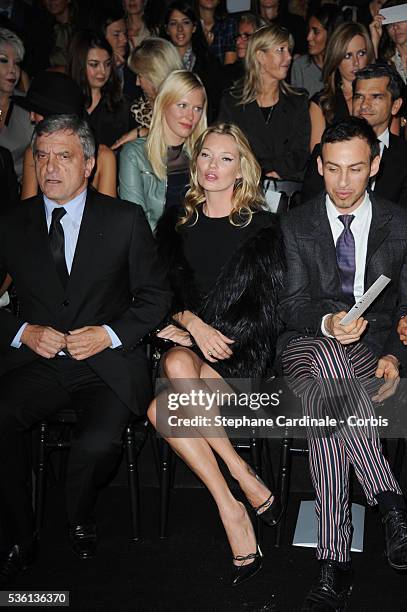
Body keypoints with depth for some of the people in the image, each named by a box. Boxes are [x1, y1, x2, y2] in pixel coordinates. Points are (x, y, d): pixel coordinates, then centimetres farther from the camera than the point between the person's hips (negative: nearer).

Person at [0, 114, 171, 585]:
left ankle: (80, 522, 7)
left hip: (107, 362, -1)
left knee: (98, 443, -29)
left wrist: (110, 333, -11)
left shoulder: (125, 219, 5)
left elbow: (155, 296, 5)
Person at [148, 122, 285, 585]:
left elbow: (263, 312, -2)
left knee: (162, 409, -29)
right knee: (178, 366, -34)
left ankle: (229, 505, -16)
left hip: (240, 350, -3)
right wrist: (193, 323, -14)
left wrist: (200, 334, -10)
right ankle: (249, 488, -23)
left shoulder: (261, 228, 3)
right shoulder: (176, 224, 13)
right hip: (186, 342, 4)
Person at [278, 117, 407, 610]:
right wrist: (328, 324, -20)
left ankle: (334, 566, -33)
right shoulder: (295, 225, 12)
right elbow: (291, 305, 2)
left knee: (323, 401, -36)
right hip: (307, 344, 1)